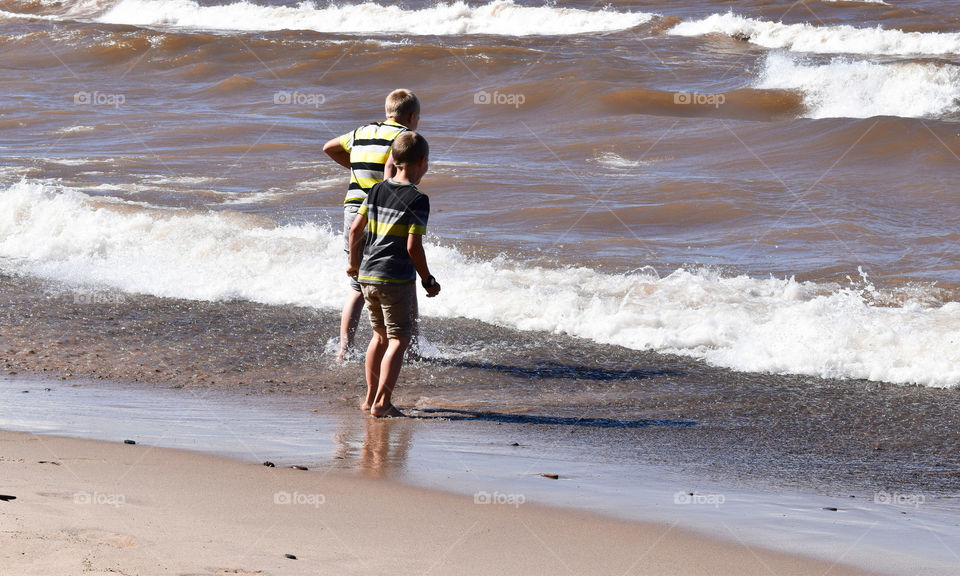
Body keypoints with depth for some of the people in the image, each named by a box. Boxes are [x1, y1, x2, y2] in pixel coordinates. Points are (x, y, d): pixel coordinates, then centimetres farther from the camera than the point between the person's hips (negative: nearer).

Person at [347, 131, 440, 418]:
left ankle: (370, 397, 25)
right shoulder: (417, 199, -12)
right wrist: (428, 280, -5)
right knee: (399, 340, 0)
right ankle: (382, 402, -8)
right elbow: (413, 246, -16)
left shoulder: (377, 191, 7)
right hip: (397, 279, -7)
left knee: (380, 335, 20)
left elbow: (356, 229, 10)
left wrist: (354, 263, 25)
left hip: (367, 276, 7)